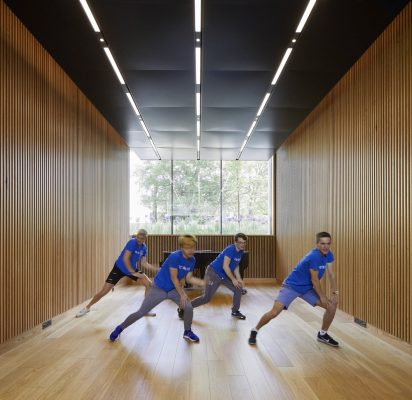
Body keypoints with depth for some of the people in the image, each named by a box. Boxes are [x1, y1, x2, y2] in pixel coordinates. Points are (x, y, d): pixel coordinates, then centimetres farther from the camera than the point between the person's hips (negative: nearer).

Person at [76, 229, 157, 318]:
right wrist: (133, 273, -26)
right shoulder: (132, 242, -25)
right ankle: (87, 308, 19)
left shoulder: (144, 248, -4)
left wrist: (156, 269, -5)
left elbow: (144, 263, 4)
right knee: (104, 291, -6)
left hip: (133, 269, 6)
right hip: (119, 268, -6)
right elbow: (125, 259, -29)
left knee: (149, 284, -5)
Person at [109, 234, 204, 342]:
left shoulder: (192, 260, -9)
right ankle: (120, 328, 22)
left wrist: (204, 282, -11)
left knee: (189, 307, -11)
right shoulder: (175, 256, -29)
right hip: (158, 288, -5)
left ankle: (187, 332, 15)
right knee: (141, 312, -2)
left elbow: (189, 278, 0)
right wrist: (182, 294, -16)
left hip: (173, 289, 5)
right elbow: (174, 278, -24)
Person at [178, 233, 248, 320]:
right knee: (207, 298, -7)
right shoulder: (231, 249, -25)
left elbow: (235, 266, 12)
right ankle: (183, 309, 6)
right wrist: (233, 279, -21)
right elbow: (225, 266, -29)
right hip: (214, 273, -9)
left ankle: (235, 311, 25)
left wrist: (238, 279, 1)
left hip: (224, 275, 9)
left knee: (238, 289, 5)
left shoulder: (241, 251, 2)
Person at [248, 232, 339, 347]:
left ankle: (323, 334, 22)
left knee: (332, 306, 0)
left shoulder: (328, 254, -5)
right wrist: (322, 296, -9)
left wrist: (335, 292, 1)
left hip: (307, 289, 8)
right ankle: (254, 331, 8)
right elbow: (315, 280, -21)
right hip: (291, 286, -8)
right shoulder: (314, 256, -29)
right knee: (274, 313, -18)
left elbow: (331, 274, 6)